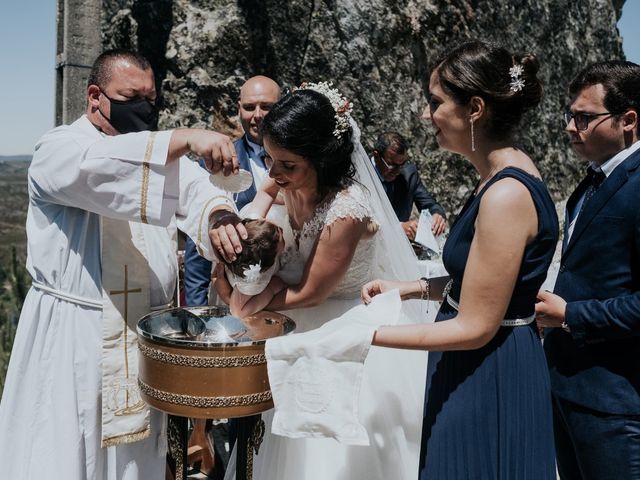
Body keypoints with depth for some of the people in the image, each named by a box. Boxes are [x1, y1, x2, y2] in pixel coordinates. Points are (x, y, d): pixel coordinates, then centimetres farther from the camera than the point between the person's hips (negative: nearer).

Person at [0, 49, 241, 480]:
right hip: (70, 334, -4)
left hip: (147, 333, 4)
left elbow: (199, 194, -4)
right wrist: (185, 138, -35)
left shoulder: (161, 153, 13)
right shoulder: (59, 149, -4)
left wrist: (220, 220, -28)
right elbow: (98, 168, -27)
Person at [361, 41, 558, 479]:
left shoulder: (506, 194, -25)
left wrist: (365, 335, -19)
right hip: (482, 371, 9)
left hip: (488, 380, -9)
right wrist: (408, 289, 5)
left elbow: (475, 327, -22)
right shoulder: (506, 175, 4)